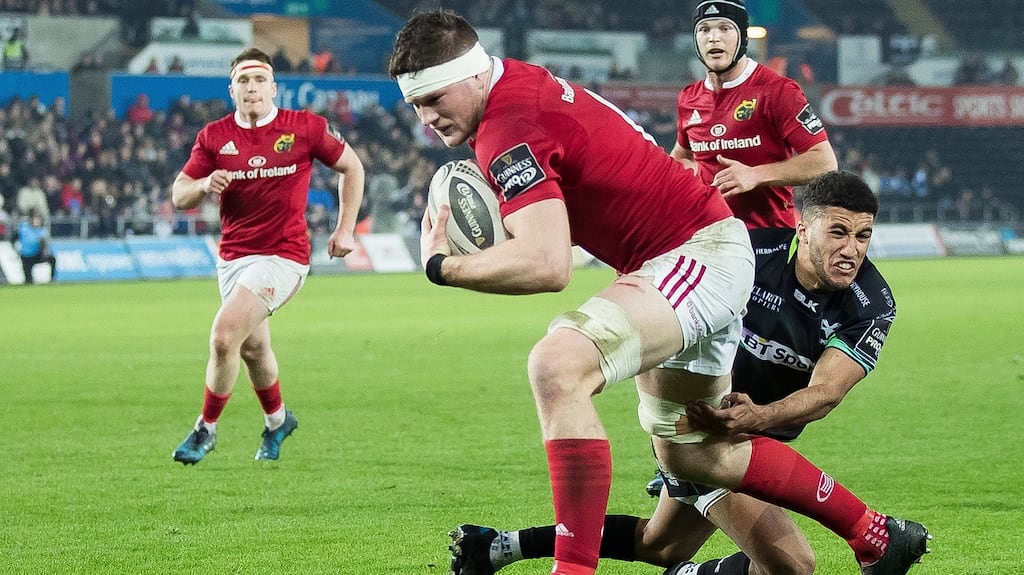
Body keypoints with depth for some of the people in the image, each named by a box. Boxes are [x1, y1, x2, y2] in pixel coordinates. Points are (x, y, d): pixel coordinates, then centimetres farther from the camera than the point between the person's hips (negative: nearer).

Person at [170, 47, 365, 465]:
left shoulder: (305, 128, -6)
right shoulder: (214, 137, 1)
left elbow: (351, 167, 8)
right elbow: (179, 196, 5)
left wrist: (345, 228, 4)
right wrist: (205, 185, -18)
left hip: (283, 256, -5)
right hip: (233, 256, 5)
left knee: (224, 335, -20)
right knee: (253, 348, 17)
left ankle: (206, 429, -3)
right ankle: (277, 421, 45)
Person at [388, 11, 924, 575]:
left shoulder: (507, 126, -24)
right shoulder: (519, 82, 5)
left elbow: (547, 266, -35)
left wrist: (442, 265, -22)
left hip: (696, 253, -11)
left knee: (557, 365, -32)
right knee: (692, 455, 22)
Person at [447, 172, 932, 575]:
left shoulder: (872, 305, -18)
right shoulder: (752, 250, -22)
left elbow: (826, 392, -29)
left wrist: (758, 417, -47)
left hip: (757, 436, 5)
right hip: (697, 416, -5)